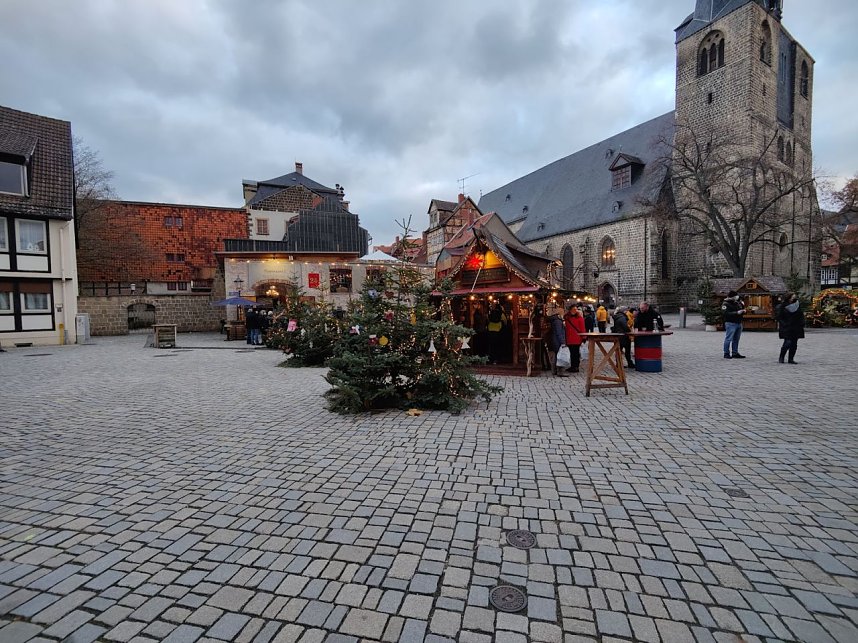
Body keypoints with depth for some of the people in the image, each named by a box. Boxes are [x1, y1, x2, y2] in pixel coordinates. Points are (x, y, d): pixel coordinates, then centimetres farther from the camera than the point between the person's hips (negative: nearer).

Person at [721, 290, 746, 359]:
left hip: (739, 323, 8)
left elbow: (742, 309, 27)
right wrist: (737, 313, -26)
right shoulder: (725, 304, -8)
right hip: (730, 323, -8)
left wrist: (743, 311, 5)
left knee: (736, 339, 10)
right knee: (728, 339, -8)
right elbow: (726, 313, -19)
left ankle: (735, 353, 16)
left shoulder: (738, 303, 15)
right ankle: (726, 353, -4)